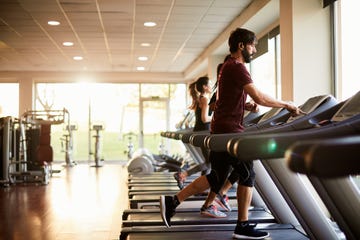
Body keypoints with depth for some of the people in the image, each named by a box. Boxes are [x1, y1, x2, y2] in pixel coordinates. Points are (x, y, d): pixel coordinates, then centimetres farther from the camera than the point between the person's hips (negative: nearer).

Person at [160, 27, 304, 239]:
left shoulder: (229, 67, 19)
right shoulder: (237, 67, -13)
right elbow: (259, 98, -21)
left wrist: (247, 106, 11)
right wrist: (287, 105, -12)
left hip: (221, 129, 10)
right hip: (229, 130, -10)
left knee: (217, 178, 12)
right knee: (247, 174, 0)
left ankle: (173, 201, 12)